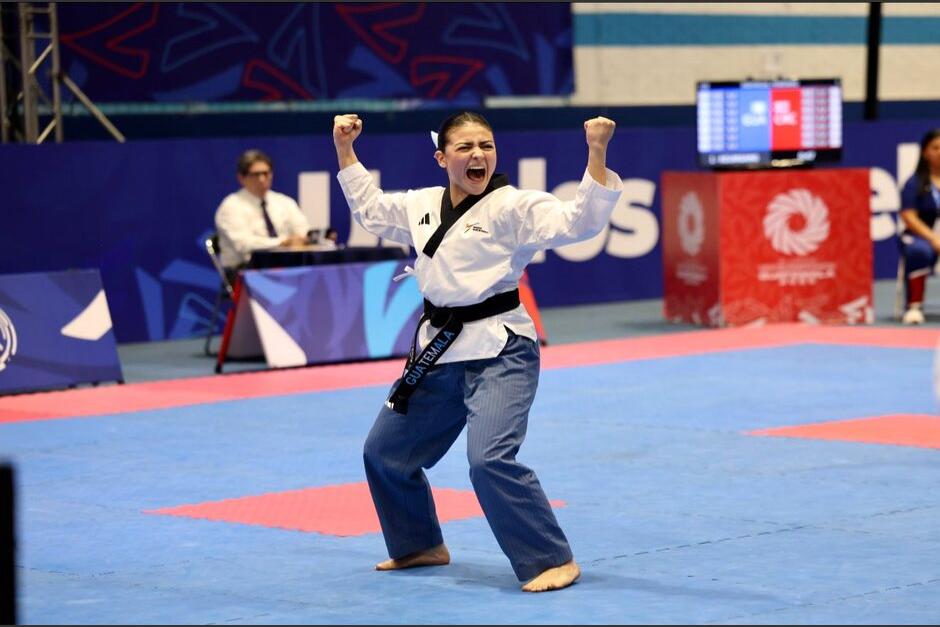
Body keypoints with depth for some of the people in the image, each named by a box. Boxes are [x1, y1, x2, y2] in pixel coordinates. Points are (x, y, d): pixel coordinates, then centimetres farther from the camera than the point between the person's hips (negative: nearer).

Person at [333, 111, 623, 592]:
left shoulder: (514, 206, -11)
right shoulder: (422, 205, 9)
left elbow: (579, 222, -22)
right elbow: (369, 208, 26)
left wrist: (596, 153, -33)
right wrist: (344, 148, 22)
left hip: (498, 352, -8)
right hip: (439, 349, 8)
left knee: (491, 460, -24)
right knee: (385, 452, 17)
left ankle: (552, 560, -12)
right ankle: (421, 545, 38)